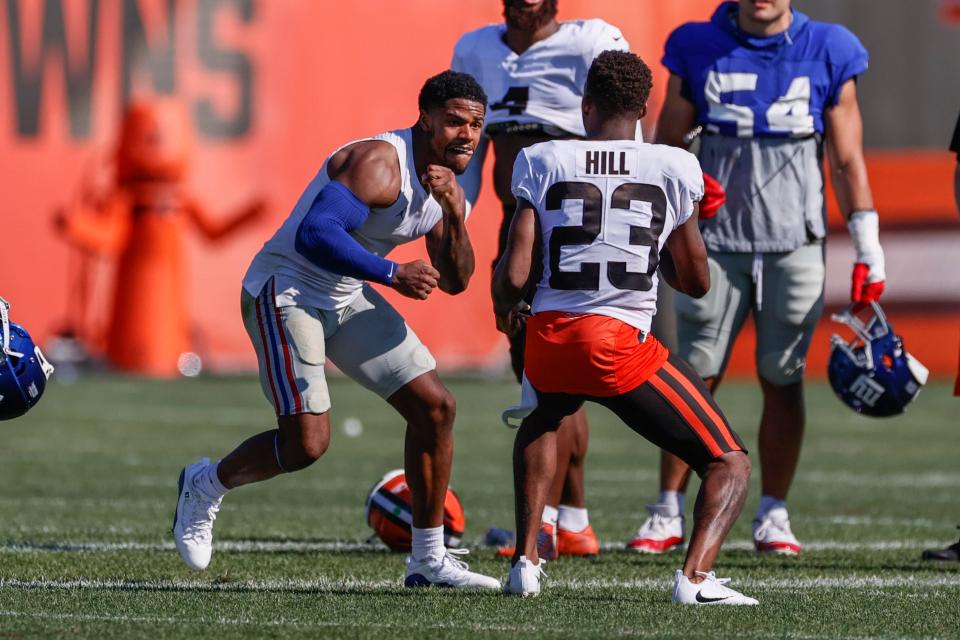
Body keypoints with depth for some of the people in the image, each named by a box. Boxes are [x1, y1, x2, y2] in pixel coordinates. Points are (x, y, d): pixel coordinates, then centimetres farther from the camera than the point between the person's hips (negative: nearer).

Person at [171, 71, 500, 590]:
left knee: (435, 407, 2)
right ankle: (205, 485, 13)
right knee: (306, 443, -17)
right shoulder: (380, 163, -25)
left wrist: (455, 214, -15)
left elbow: (455, 281, 3)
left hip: (347, 297, 9)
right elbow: (314, 234, -35)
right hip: (285, 290, -9)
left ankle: (428, 559, 12)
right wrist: (393, 275, -35)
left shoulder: (445, 179, 4)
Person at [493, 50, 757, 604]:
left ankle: (526, 561, 29)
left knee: (543, 419, 39)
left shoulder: (544, 163, 5)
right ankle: (697, 576, -18)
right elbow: (696, 282, 12)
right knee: (731, 465, 8)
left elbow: (513, 275, 0)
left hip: (550, 339, 3)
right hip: (622, 345, -3)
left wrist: (504, 309, 23)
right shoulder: (673, 169, 3)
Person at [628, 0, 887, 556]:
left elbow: (848, 160, 5)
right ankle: (669, 515, 5)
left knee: (783, 381, 3)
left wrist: (868, 247, 2)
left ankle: (774, 516, 12)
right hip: (717, 242, 0)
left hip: (796, 245, 0)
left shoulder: (827, 53, 1)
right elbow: (667, 147, 9)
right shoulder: (698, 49, 2)